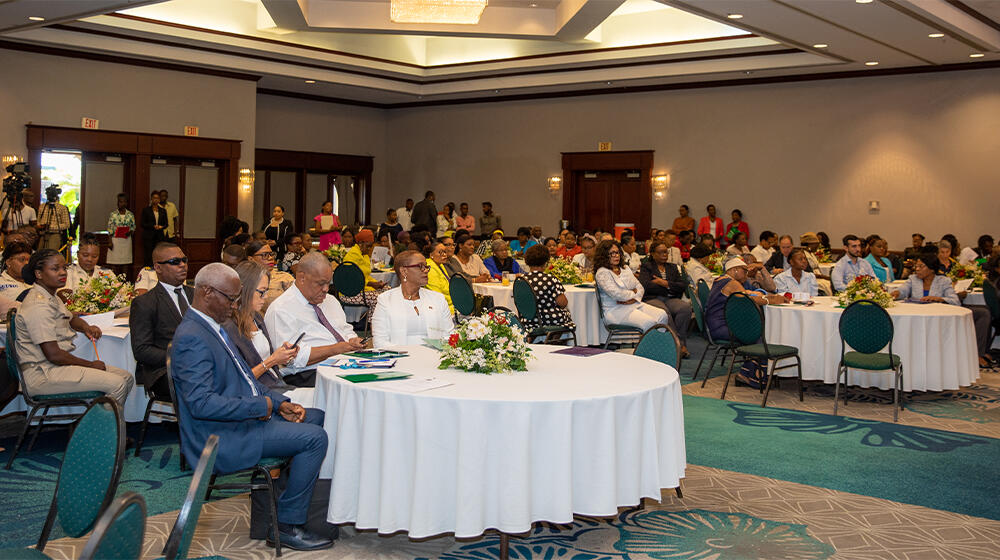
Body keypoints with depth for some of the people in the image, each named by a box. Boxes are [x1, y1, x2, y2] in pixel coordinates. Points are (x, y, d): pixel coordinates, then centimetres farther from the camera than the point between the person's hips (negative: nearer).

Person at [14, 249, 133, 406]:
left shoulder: (51, 297, 13)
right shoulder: (38, 306, -19)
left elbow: (71, 318, 34)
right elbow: (53, 354, -22)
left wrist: (86, 327, 9)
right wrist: (91, 365, -11)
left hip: (57, 365, 11)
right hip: (42, 374, -11)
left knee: (126, 378, 3)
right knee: (117, 384, -22)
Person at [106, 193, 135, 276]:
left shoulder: (130, 214, 5)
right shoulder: (113, 214, -2)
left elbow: (133, 226, 10)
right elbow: (109, 228, -2)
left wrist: (130, 232, -13)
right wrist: (110, 242, -8)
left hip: (126, 240, 2)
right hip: (115, 239, -2)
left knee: (123, 262, 6)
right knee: (114, 262, -3)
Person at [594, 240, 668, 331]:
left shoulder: (625, 269, 19)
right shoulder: (602, 273, -6)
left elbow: (639, 287, 15)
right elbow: (616, 294, -17)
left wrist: (635, 298, -8)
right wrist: (633, 293, -1)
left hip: (635, 304, 8)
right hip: (615, 310, -8)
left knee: (662, 315, -17)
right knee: (649, 322, -29)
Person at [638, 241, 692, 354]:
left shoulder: (673, 267, 26)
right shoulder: (646, 267, 14)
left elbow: (683, 286, 10)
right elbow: (645, 286, -6)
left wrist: (665, 283, -4)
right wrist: (671, 287, 1)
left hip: (670, 299, 4)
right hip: (652, 299, -3)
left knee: (686, 307, -30)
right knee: (664, 311, -38)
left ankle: (680, 342, -27)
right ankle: (680, 344, -32)